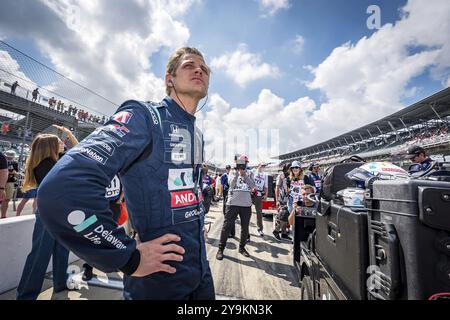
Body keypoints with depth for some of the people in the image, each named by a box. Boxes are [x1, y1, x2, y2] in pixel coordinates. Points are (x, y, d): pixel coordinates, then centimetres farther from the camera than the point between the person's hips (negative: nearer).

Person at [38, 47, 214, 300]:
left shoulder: (196, 134, 7)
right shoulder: (145, 116, -17)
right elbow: (63, 189, -28)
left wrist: (198, 222, 11)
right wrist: (130, 258, -22)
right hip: (158, 280, -7)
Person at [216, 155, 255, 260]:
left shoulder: (249, 173, 8)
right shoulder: (233, 172, 4)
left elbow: (252, 185, -6)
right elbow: (231, 184, -10)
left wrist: (244, 175, -15)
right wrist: (237, 172, -17)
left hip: (246, 204, 2)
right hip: (233, 203, -2)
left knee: (245, 227, 12)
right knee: (227, 226, 0)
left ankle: (242, 247, 30)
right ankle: (221, 249, 13)